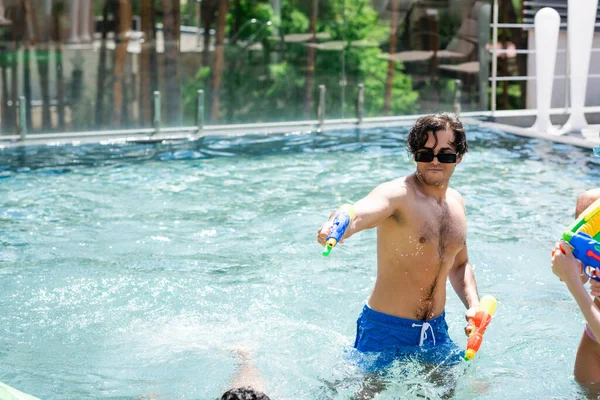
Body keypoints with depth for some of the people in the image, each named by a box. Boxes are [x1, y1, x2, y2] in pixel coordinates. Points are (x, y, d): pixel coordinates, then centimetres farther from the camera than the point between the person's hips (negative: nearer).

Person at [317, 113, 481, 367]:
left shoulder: (456, 202, 7)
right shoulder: (398, 194, -18)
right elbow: (360, 213, -41)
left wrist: (473, 305, 3)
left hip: (436, 328, 7)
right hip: (386, 330, -7)